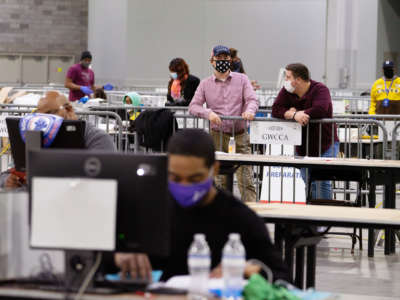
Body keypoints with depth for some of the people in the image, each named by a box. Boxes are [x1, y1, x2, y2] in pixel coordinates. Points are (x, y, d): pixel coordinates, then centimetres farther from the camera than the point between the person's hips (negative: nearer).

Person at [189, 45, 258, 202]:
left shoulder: (242, 79, 8)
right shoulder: (205, 84, 9)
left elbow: (252, 99, -1)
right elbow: (193, 106, 2)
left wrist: (249, 111, -24)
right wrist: (208, 113, -18)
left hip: (240, 134, -1)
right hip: (217, 134, 1)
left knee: (246, 177, -7)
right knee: (219, 178, 3)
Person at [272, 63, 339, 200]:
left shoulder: (320, 89, -15)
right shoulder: (286, 91, 2)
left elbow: (320, 110, -32)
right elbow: (276, 110, -9)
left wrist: (295, 112, -22)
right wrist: (293, 115, -27)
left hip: (325, 144, -6)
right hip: (302, 147, 6)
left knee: (322, 182, -12)